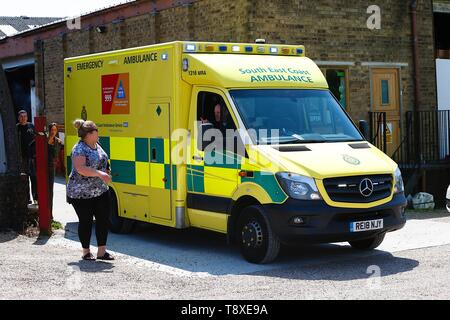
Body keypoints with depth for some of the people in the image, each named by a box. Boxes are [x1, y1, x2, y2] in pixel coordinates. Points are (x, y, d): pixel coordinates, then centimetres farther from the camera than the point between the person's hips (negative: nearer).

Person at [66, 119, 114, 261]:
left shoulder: (96, 145, 9)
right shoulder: (79, 149, -17)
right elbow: (80, 169, -30)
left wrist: (105, 172, 16)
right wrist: (99, 173, -35)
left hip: (101, 191, 8)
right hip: (82, 194, -8)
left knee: (103, 220, 5)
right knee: (85, 222, 2)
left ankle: (102, 251, 12)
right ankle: (86, 252, 16)